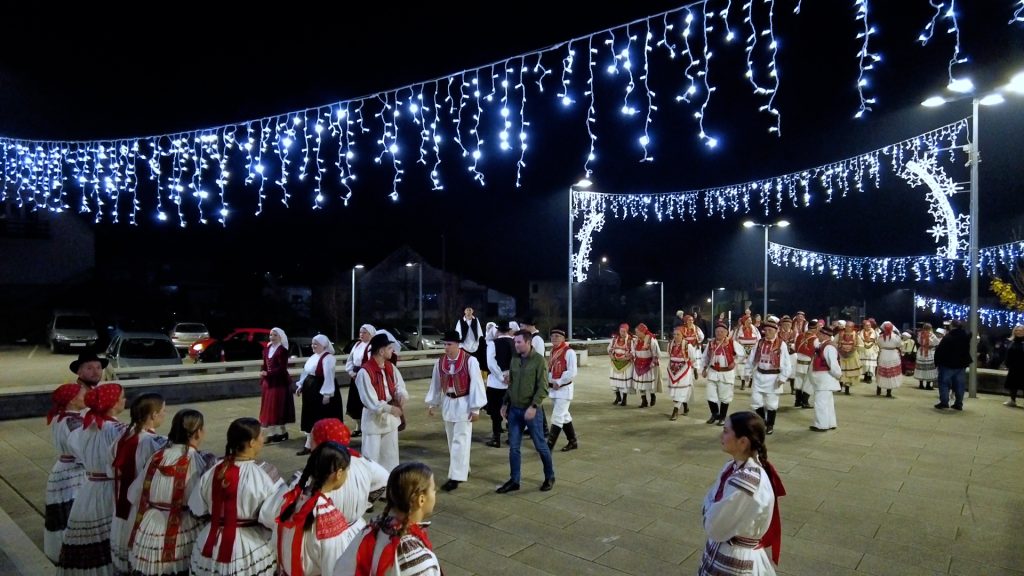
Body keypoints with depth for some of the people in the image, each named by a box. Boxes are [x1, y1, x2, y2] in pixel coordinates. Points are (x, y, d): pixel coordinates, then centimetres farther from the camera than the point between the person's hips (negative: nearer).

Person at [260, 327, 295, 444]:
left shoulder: (282, 350, -11)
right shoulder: (267, 349, 11)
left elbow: (282, 368, -16)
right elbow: (265, 365, 15)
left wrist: (267, 373, -21)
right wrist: (262, 373, -5)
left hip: (279, 382, -7)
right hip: (268, 382, 8)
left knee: (277, 408, -4)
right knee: (269, 408, 9)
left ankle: (280, 433, 2)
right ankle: (272, 433, 15)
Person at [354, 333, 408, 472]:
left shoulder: (390, 367, 0)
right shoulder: (365, 372, -24)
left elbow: (399, 384, 5)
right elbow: (371, 401, -24)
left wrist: (401, 395, -17)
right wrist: (390, 409, -23)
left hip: (390, 418, 7)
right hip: (374, 419, -7)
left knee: (391, 453, 19)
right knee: (371, 456, 1)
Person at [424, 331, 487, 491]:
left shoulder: (470, 360, -18)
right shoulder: (440, 361, -3)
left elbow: (476, 384, -16)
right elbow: (435, 383, 8)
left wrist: (475, 408, -15)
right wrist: (432, 403, 11)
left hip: (463, 404, -6)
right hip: (448, 403, 6)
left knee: (460, 441, -6)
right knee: (452, 441, 15)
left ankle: (456, 477, -1)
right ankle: (463, 470, 31)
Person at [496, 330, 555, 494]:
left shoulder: (538, 360, -12)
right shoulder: (514, 360, 6)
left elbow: (543, 388, -15)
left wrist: (533, 406, -22)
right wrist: (505, 403, 10)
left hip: (531, 410, -5)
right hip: (514, 409, 5)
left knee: (540, 445, 8)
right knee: (513, 447, 8)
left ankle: (549, 477, 26)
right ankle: (514, 480, 20)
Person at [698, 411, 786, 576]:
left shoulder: (745, 482, -32)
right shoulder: (735, 466, -5)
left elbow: (714, 528, -21)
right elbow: (711, 500, 7)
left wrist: (709, 509, -4)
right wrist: (712, 510, -12)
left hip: (733, 561, -8)